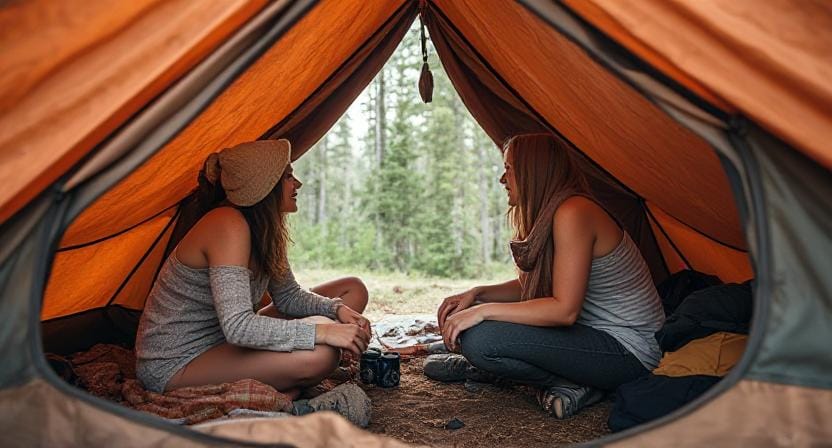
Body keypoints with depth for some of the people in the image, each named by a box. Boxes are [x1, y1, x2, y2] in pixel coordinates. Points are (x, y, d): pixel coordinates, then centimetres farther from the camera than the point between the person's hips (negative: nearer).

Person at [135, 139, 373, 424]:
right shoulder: (228, 225, -25)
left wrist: (338, 309, -9)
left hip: (222, 344, 10)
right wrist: (323, 331, -34)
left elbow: (288, 296, 9)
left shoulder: (265, 229, 2)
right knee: (319, 353, -35)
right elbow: (237, 327, -34)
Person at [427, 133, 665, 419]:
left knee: (480, 339, -25)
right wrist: (477, 294, -1)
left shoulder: (573, 213, -22)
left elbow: (564, 310, -26)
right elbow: (528, 287, 14)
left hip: (628, 351, -10)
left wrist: (483, 311, -24)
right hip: (595, 331, 10)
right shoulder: (546, 216, 8)